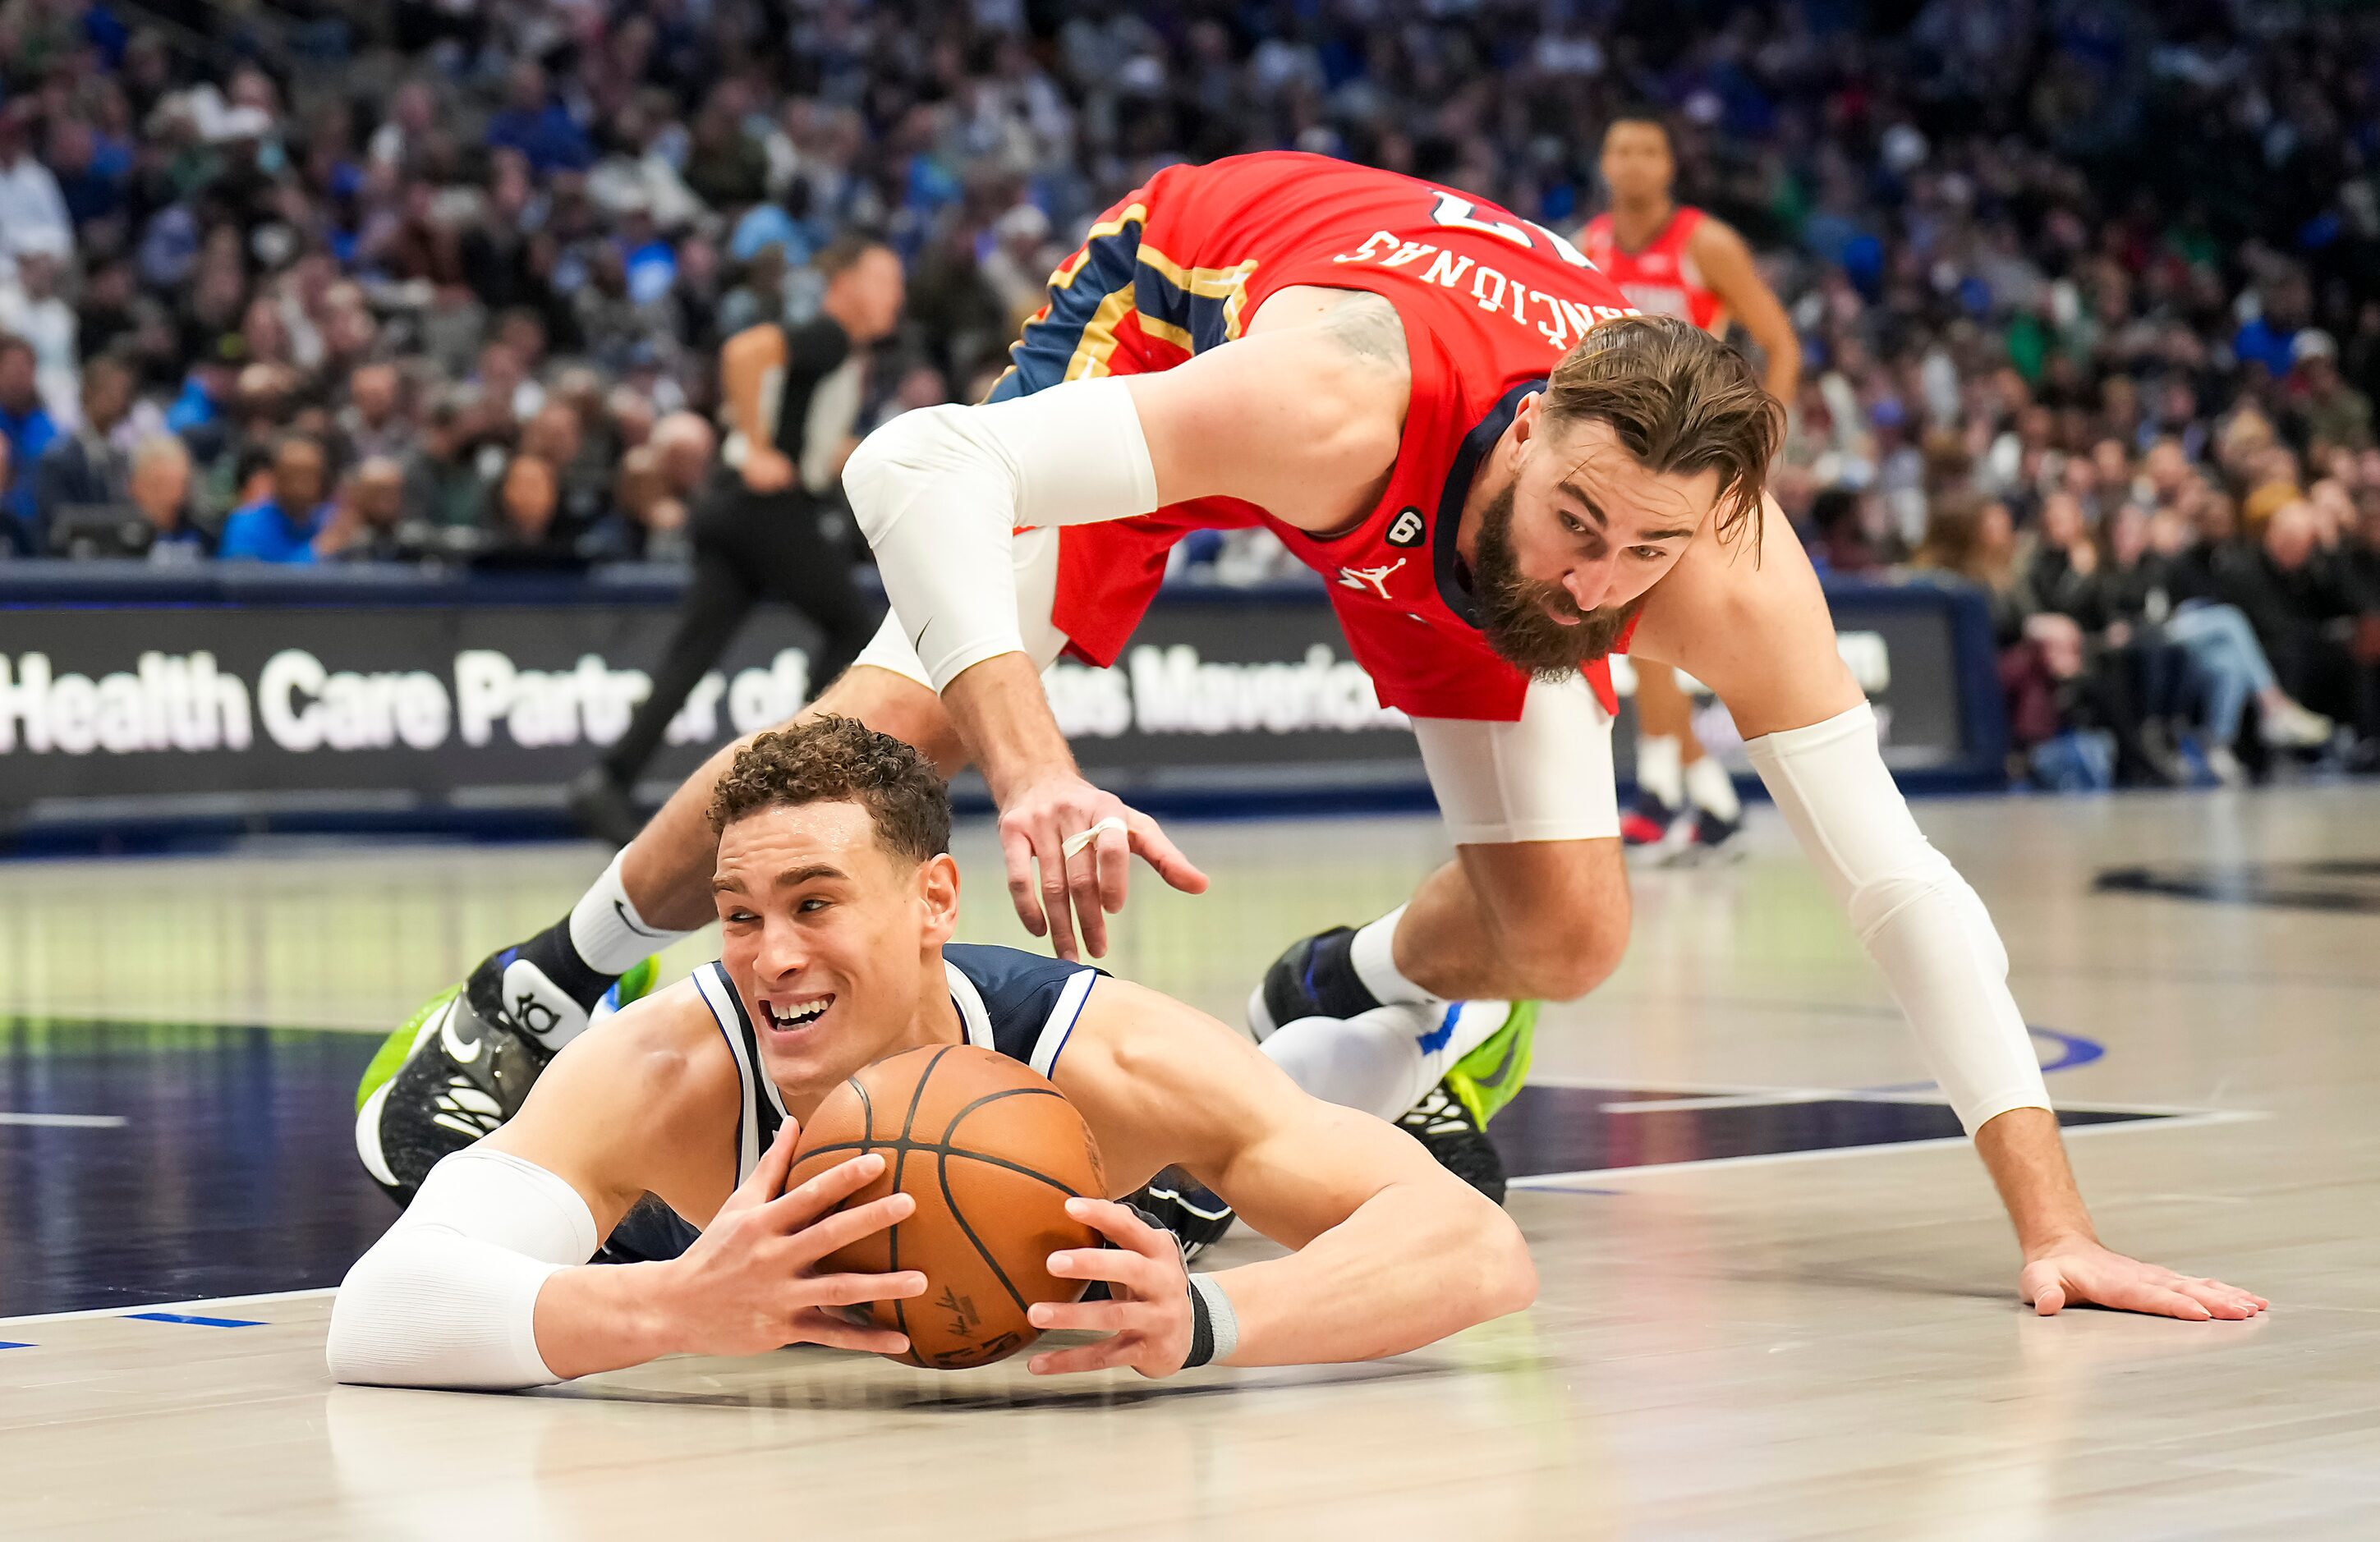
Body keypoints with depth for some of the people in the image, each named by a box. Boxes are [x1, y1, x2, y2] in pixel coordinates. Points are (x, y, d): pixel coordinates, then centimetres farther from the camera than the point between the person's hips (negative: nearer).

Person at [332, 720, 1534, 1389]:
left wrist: (1203, 1320, -72)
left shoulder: (1108, 1059, -48)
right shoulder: (661, 1071, -49)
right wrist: (682, 1310, -76)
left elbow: (1481, 1250, -52)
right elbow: (376, 1317, -59)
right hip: (702, 1227, -1)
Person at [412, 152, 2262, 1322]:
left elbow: (1902, 887, -31)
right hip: (1185, 301, -3)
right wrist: (1039, 775, -63)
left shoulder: (1726, 571, -37)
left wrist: (2052, 1222, -37)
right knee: (905, 712, -17)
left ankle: (1345, 998, 27)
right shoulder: (1338, 410, -47)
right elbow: (911, 464, -50)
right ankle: (560, 986, 8)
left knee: (1566, 934, -9)